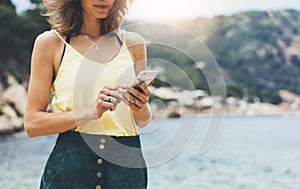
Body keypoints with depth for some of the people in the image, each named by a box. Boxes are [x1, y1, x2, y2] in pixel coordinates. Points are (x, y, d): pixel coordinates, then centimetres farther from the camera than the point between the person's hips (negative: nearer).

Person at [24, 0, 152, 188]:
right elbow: (32, 123, -7)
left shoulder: (133, 43, 6)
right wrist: (92, 111, -18)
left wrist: (141, 108, -9)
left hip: (126, 164, 3)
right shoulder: (50, 42, -3)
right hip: (70, 163, -2)